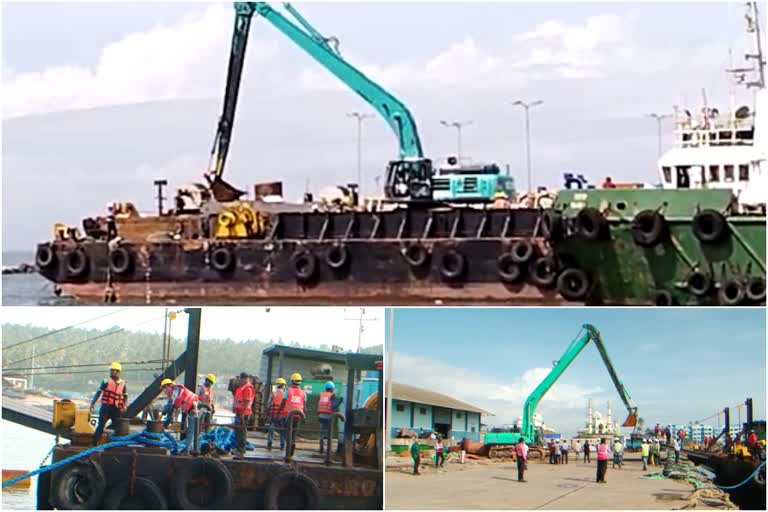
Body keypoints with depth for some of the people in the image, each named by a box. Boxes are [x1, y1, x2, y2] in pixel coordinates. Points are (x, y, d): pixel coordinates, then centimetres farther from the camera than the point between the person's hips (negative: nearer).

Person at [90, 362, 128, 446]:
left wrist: (124, 405, -7)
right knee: (101, 425, -9)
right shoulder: (106, 381, 3)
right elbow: (99, 392, 0)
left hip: (116, 408, 3)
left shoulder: (123, 384, 8)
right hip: (106, 407, -2)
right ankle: (94, 443, -7)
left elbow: (125, 396, 10)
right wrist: (93, 403, -9)